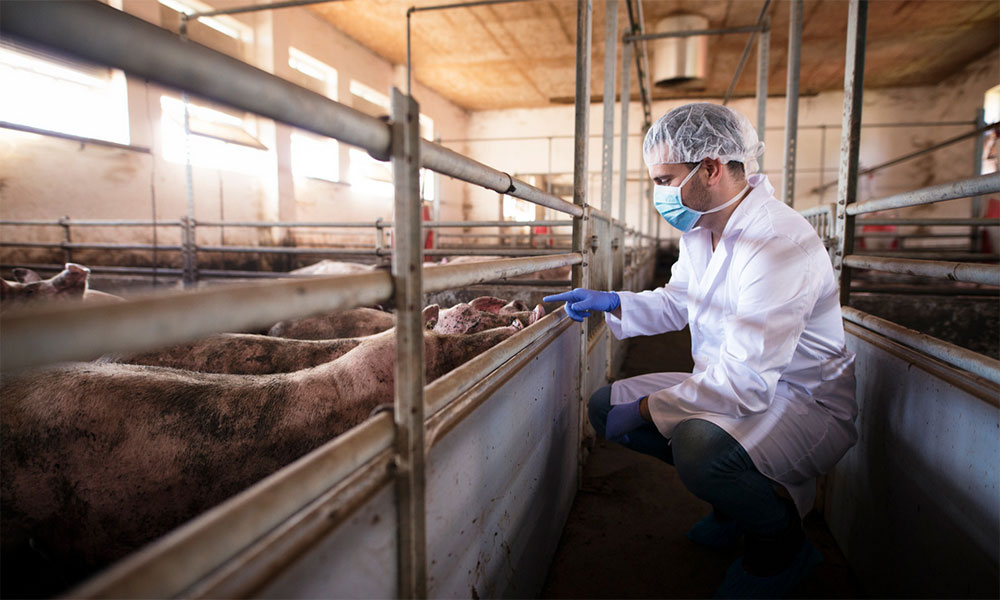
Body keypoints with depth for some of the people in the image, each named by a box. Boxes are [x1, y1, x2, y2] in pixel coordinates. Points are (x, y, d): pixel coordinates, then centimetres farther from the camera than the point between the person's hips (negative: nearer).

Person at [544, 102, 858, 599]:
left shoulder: (780, 243, -28)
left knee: (699, 444, -38)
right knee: (606, 405, 1)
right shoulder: (701, 229, 2)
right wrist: (611, 302, -1)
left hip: (806, 405, -8)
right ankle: (735, 492, 16)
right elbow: (676, 303, 17)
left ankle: (782, 545, -2)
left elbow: (746, 381, -32)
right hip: (727, 387, 9)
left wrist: (646, 409, -24)